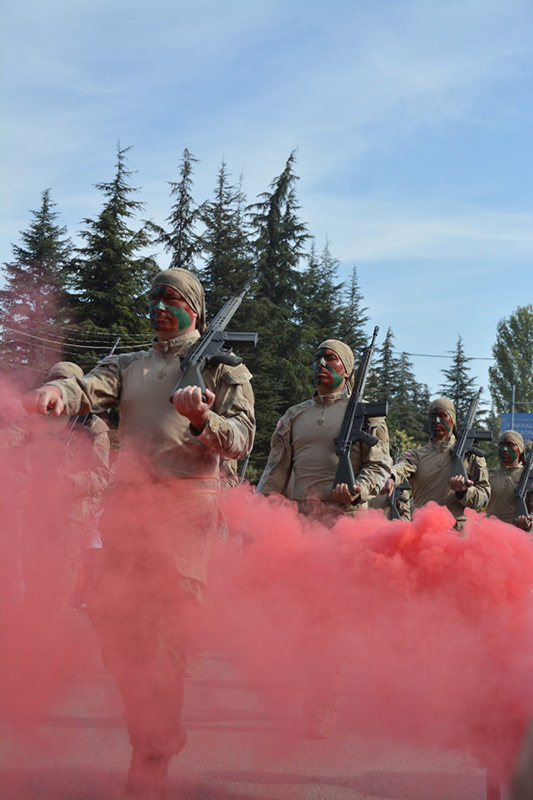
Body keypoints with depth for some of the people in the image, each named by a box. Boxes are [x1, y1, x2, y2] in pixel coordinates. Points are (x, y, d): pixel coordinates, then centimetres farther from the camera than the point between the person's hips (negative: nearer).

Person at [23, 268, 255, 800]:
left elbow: (241, 440, 0)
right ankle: (154, 730, 22)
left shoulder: (223, 368, 11)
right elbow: (90, 388, 0)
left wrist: (202, 419, -21)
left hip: (186, 505, -4)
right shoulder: (128, 366, 22)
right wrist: (57, 392, -23)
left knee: (168, 626, -8)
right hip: (127, 504, 5)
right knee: (112, 617, 4)